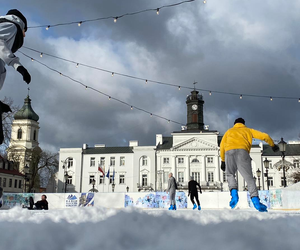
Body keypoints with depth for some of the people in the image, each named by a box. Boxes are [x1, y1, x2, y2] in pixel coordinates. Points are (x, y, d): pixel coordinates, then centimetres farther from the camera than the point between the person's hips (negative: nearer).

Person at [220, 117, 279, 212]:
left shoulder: (229, 131, 36)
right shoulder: (248, 130, 33)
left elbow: (222, 147, 25)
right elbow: (265, 136, 27)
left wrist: (223, 161, 29)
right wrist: (273, 145, 43)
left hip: (229, 151, 1)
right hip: (242, 151, -1)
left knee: (230, 174, 18)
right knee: (249, 177, -1)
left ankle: (234, 193, -8)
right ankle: (255, 199, -19)